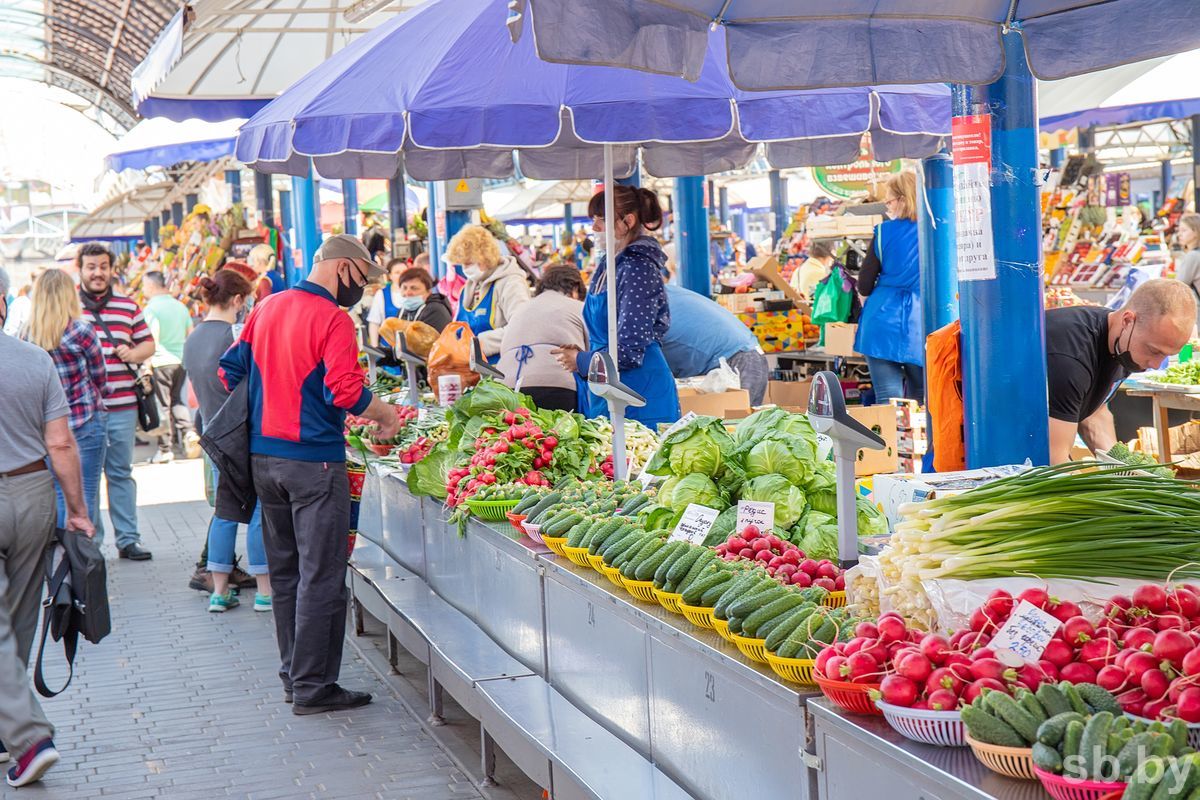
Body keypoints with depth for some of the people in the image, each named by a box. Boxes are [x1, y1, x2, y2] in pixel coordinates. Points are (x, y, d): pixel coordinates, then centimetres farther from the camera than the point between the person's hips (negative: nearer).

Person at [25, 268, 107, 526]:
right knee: (86, 495, 2)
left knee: (58, 497, 12)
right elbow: (100, 379, -2)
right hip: (86, 423, -4)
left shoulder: (28, 337, -2)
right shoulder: (81, 332, -12)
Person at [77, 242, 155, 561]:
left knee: (121, 472, 9)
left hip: (122, 405, 3)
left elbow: (148, 343, 15)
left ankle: (128, 539, 15)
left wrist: (133, 353, -5)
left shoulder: (128, 307, 11)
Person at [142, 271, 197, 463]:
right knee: (178, 401, 17)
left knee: (163, 405, 1)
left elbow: (152, 340, -16)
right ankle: (188, 432, -5)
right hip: (181, 360, 6)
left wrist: (146, 364, -11)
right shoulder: (181, 306, 9)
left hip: (161, 362, -5)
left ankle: (165, 449, 5)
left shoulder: (151, 308, -10)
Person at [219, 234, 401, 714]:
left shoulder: (267, 308, 11)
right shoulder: (332, 319, -13)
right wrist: (386, 416, -7)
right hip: (313, 461, -8)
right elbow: (345, 390, -22)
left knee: (285, 572, 16)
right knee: (321, 577, -2)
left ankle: (293, 675, 22)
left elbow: (231, 368, 16)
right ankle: (312, 687, 1)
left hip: (262, 457, 8)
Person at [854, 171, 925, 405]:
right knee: (921, 400, 11)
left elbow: (864, 287, 1)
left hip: (883, 321, -2)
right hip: (921, 324, 2)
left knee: (887, 399, -4)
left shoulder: (884, 232, -3)